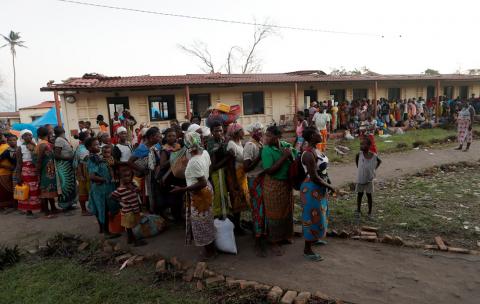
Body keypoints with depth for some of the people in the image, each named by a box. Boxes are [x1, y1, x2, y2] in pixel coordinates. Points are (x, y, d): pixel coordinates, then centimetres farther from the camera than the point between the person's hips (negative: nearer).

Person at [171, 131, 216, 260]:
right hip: (207, 189, 9)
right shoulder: (205, 153, -7)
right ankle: (211, 247, 42)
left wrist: (182, 189, -28)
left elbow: (202, 183, -31)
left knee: (201, 223, 11)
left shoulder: (193, 162, -31)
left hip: (199, 194, -9)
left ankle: (210, 251, 29)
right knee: (206, 221, 24)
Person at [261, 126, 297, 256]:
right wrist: (284, 157, -25)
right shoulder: (267, 150, -16)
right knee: (275, 213, 6)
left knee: (287, 211, 19)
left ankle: (285, 236, 40)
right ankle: (275, 242, 22)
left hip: (287, 184, 6)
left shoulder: (286, 145, -1)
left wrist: (290, 154, -18)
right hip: (274, 185, -5)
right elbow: (269, 170, -25)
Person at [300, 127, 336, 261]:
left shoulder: (316, 150, 5)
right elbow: (314, 177, -27)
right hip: (312, 189, -10)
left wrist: (328, 182, 7)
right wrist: (329, 187, -15)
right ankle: (307, 250, 14)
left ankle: (314, 239, 45)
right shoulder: (309, 154, -25)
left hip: (320, 188, 10)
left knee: (319, 215, 24)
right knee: (312, 218, 0)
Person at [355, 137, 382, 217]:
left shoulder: (374, 156, -15)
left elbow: (379, 161, 7)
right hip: (360, 179, 1)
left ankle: (370, 212, 24)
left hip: (369, 179, -1)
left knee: (369, 195, 10)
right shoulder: (359, 154, -15)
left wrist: (374, 169, 0)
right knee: (359, 194, 13)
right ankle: (358, 210, 28)